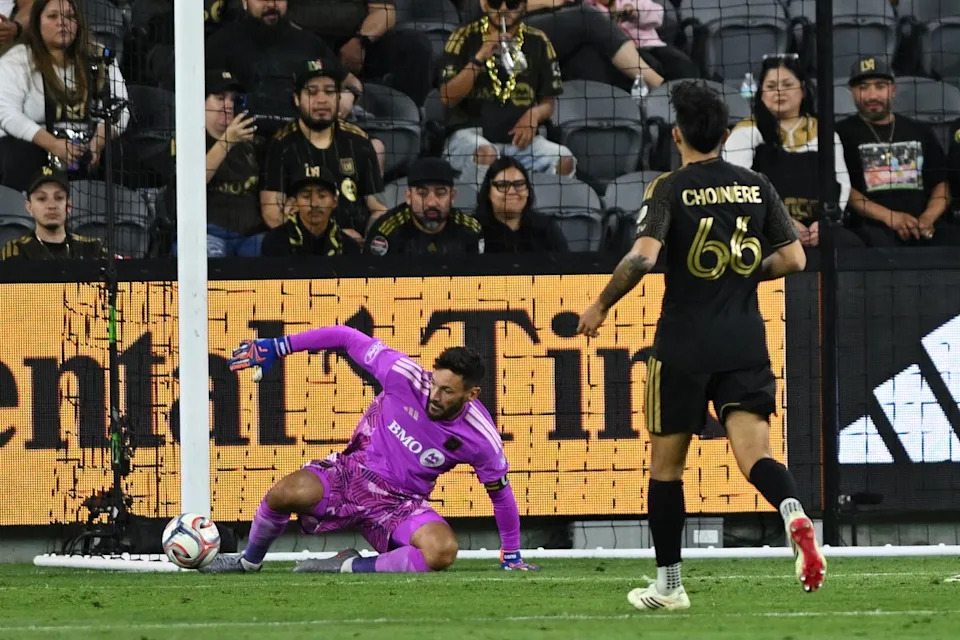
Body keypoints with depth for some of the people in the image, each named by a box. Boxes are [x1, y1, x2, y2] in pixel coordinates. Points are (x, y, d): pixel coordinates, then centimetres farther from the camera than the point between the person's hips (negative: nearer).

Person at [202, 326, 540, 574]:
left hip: (401, 503, 0)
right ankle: (249, 561, 0)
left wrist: (512, 555, 9)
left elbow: (500, 492, 2)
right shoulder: (404, 376, -20)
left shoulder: (480, 439, -16)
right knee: (287, 492, -31)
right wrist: (279, 346, -10)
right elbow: (348, 338, -10)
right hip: (355, 472, 0)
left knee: (443, 551, -33)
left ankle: (350, 567, -15)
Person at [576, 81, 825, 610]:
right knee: (754, 452, -6)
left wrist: (600, 305, -6)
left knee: (666, 465, 11)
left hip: (684, 347, -3)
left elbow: (642, 257, -20)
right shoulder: (756, 186, 6)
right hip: (746, 344, 3)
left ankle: (668, 585, 17)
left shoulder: (670, 189, -6)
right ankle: (794, 514, -39)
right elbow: (793, 258, 7)